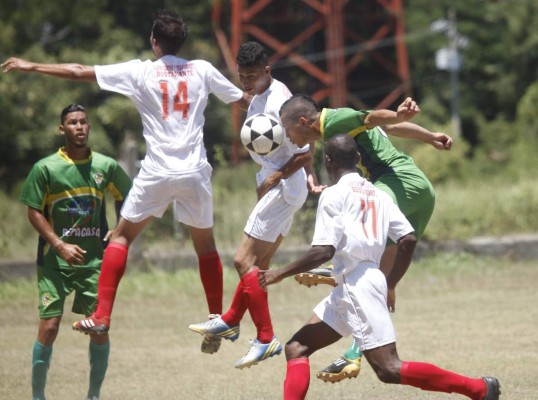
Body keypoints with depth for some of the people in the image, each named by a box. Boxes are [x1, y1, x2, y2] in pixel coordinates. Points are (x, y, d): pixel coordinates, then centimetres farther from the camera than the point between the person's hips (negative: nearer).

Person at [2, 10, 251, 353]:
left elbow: (81, 72, 1)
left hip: (157, 172, -2)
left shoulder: (141, 71, -1)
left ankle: (101, 317, 1)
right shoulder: (202, 71, 4)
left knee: (122, 237, 10)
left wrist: (32, 67, 10)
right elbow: (244, 100, 14)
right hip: (195, 171, 2)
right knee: (206, 244, 17)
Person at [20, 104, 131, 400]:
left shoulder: (106, 166, 3)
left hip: (95, 259, 2)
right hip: (54, 261, -2)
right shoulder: (46, 168, -5)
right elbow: (34, 212, -4)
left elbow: (124, 197, 19)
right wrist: (60, 246, -14)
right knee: (49, 327, -9)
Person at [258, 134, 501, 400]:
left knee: (390, 370, -11)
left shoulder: (333, 195, -7)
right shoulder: (377, 194, 16)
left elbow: (324, 251, -15)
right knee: (296, 348, 9)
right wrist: (389, 286, 20)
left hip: (357, 286, -9)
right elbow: (408, 240, 10)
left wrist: (280, 274, -4)